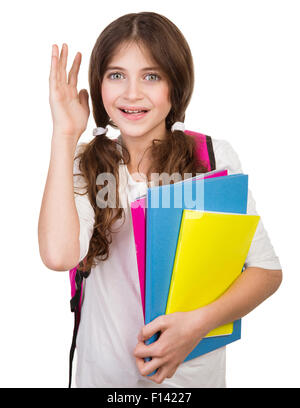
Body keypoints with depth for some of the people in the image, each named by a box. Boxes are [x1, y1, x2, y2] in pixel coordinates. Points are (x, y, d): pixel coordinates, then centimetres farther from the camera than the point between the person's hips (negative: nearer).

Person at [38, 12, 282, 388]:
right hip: (104, 370, 2)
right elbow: (59, 254, -25)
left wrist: (200, 321, -24)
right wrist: (65, 134, -20)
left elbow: (267, 270, -8)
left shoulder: (214, 156, -10)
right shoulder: (87, 163, -6)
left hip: (192, 368, -1)